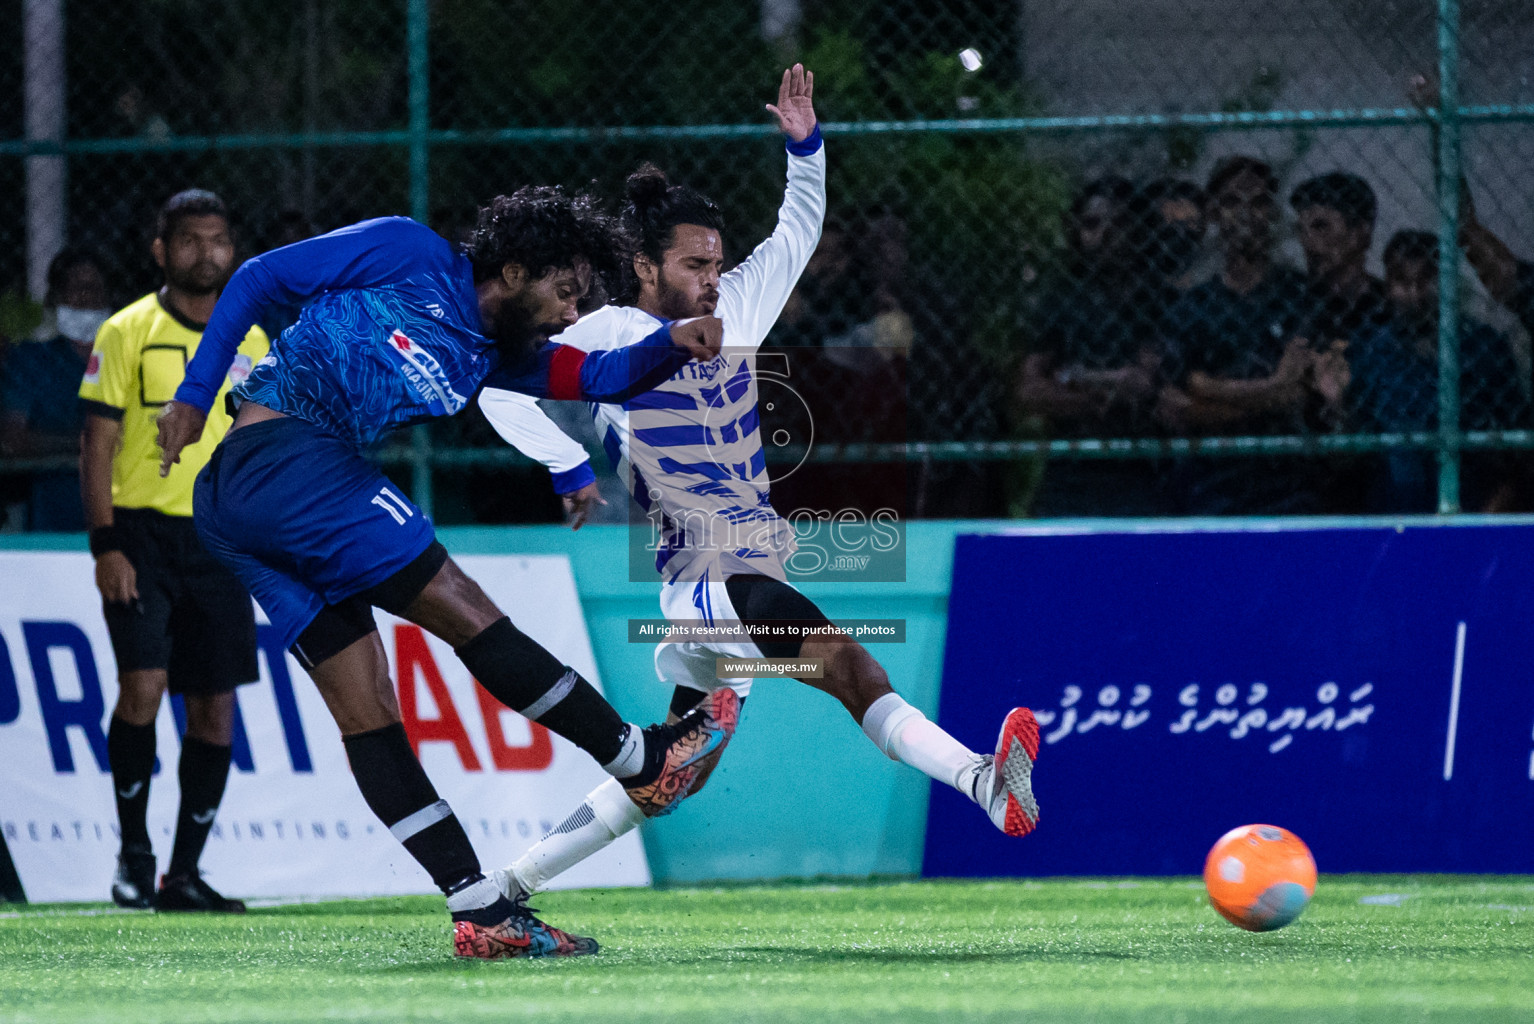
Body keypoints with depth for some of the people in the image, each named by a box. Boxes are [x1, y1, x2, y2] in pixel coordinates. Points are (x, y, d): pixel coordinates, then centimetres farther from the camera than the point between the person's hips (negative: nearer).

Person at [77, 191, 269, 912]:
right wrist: (106, 546, -12)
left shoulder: (250, 340, 10)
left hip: (221, 542, 4)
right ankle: (133, 851, -1)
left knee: (215, 707, 1)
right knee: (143, 685, -16)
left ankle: (183, 874, 8)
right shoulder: (127, 332, -2)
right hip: (143, 533, -4)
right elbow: (98, 444, -4)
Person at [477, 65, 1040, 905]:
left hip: (754, 578, 9)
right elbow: (503, 392, -4)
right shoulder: (614, 335, -2)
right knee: (845, 660, -29)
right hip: (703, 580, -9)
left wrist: (805, 142, 11)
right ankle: (982, 780, -46)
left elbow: (797, 231, 26)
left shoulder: (732, 312, 16)